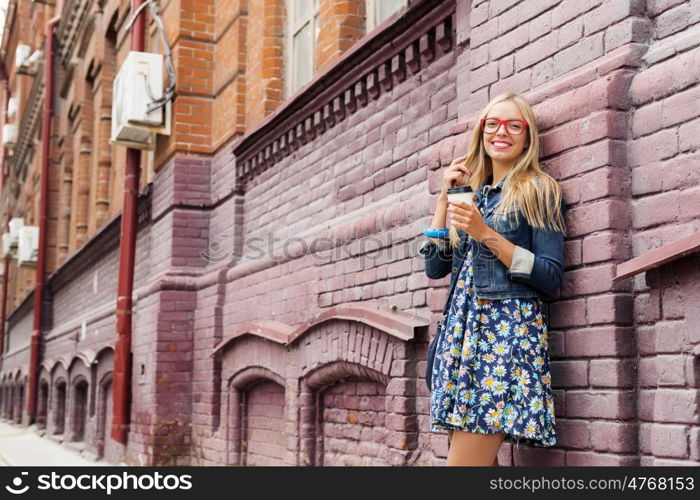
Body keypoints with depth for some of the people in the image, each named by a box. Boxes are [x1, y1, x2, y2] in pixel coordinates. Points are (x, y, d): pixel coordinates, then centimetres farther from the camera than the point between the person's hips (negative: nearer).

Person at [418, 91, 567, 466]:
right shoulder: (471, 194, 20)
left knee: (464, 460, -14)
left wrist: (487, 234, -12)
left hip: (509, 331, -6)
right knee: (478, 460, 3)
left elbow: (551, 278, -6)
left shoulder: (539, 191, 3)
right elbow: (435, 268, 13)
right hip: (460, 329, 6)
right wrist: (445, 197, 7)